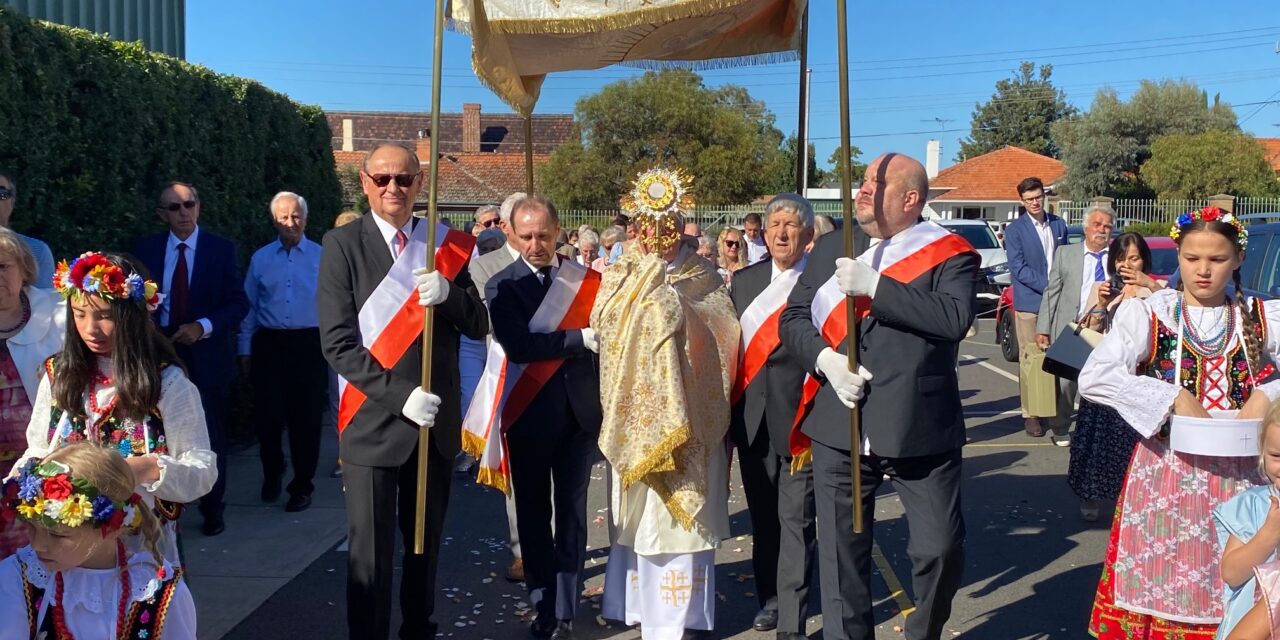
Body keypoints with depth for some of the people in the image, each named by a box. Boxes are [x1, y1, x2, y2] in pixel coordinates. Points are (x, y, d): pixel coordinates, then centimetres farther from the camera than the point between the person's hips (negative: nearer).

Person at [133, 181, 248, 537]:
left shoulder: (222, 249, 0)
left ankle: (212, 513, 21)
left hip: (207, 357, -1)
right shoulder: (146, 249, 6)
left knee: (211, 438, 7)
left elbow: (238, 303, -4)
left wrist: (203, 327, -17)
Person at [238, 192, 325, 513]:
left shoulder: (322, 257, 1)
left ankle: (302, 486, 18)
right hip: (268, 344, 2)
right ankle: (272, 474, 30)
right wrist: (246, 349, 7)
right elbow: (249, 306, 9)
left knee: (305, 418, 4)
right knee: (267, 415, 3)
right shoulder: (260, 258, 8)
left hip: (309, 344, -2)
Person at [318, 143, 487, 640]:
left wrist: (447, 294, -18)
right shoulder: (343, 244, -5)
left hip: (437, 422, 4)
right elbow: (338, 343, -11)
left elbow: (479, 325, 2)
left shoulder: (446, 245, 5)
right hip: (372, 422, -3)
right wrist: (399, 395, -20)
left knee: (426, 546, 17)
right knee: (370, 555, 3)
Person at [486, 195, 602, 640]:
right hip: (529, 415, -1)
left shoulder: (586, 278, 2)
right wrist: (581, 338, -20)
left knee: (572, 512, 6)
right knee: (533, 512, 11)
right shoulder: (502, 285, -4)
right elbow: (518, 346, -18)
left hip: (579, 412, 1)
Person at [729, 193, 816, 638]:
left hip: (799, 419, -5)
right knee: (762, 516, 16)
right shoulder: (745, 281, 11)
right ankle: (769, 599, 32)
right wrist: (731, 411, 7)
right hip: (752, 420, 5)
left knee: (796, 521, 0)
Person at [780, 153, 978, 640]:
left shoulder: (949, 254, -1)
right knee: (841, 551, 10)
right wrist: (826, 359, -11)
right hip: (839, 426, 3)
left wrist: (874, 286, -19)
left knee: (940, 548, 2)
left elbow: (955, 318, -18)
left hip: (921, 427, -3)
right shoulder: (830, 249, 11)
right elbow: (792, 318, 9)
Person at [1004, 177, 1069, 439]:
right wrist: (1048, 287, -15)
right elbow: (1018, 268, -8)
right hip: (1029, 302, -3)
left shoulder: (1058, 225, 12)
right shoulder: (1015, 229, -1)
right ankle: (1030, 414, 4)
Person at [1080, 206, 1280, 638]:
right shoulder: (1149, 315, -1)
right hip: (1166, 476, -2)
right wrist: (1174, 398, -18)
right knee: (1159, 584, 2)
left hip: (1238, 476, 2)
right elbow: (1093, 378, -15)